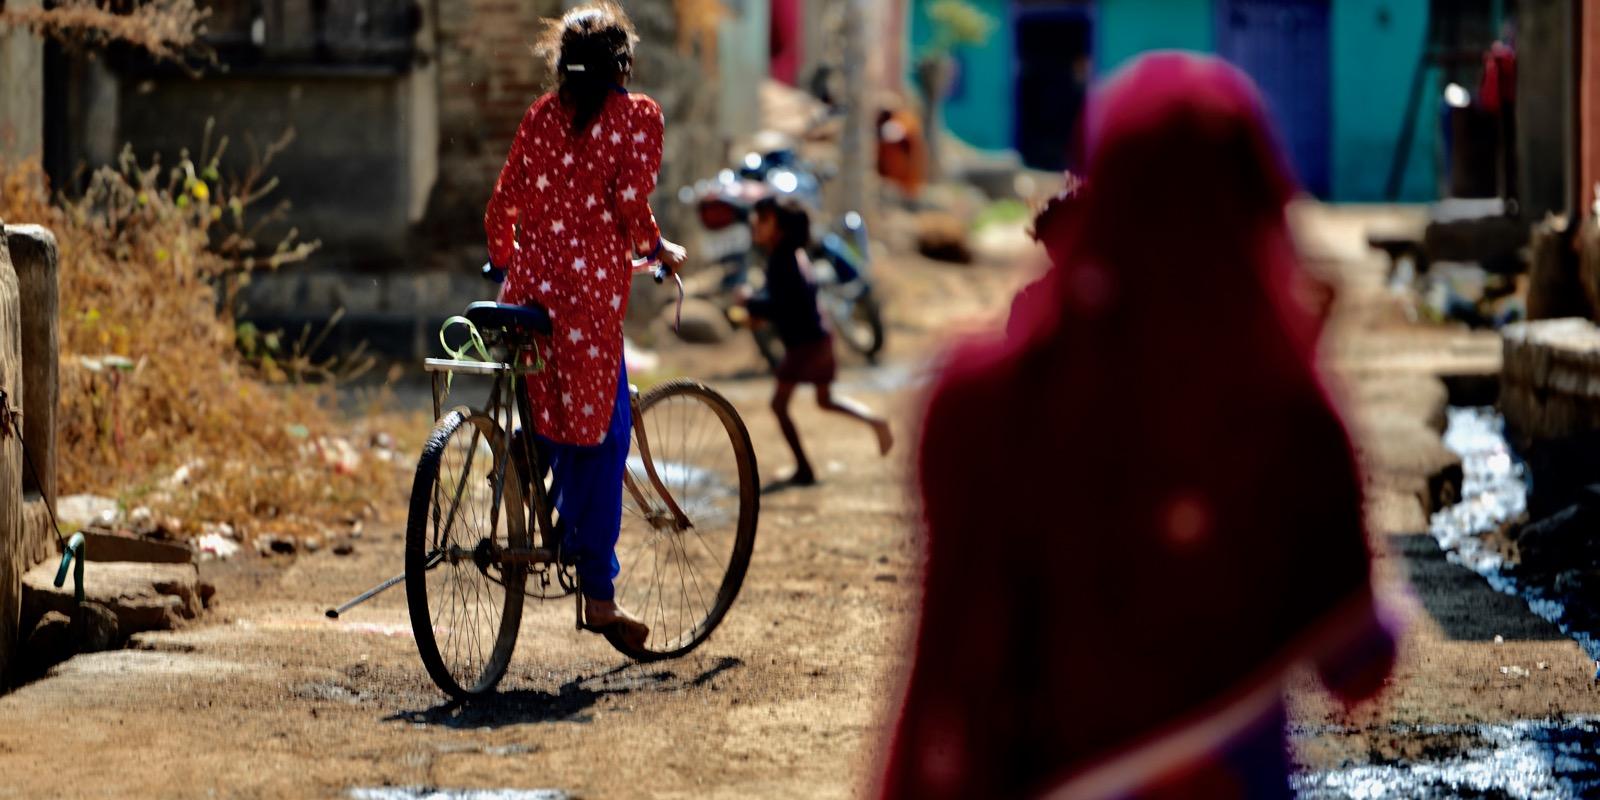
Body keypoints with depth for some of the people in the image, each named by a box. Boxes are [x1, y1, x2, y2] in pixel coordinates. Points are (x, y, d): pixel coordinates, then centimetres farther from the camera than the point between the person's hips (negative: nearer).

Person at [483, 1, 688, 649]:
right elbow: (631, 201, -9)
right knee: (599, 433, 0)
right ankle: (597, 592, 0)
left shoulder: (542, 114, 13)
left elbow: (504, 202, 11)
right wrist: (657, 249, 10)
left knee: (546, 418, 22)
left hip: (530, 282, 5)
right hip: (592, 287, -5)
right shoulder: (636, 116, 0)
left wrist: (506, 261, 28)